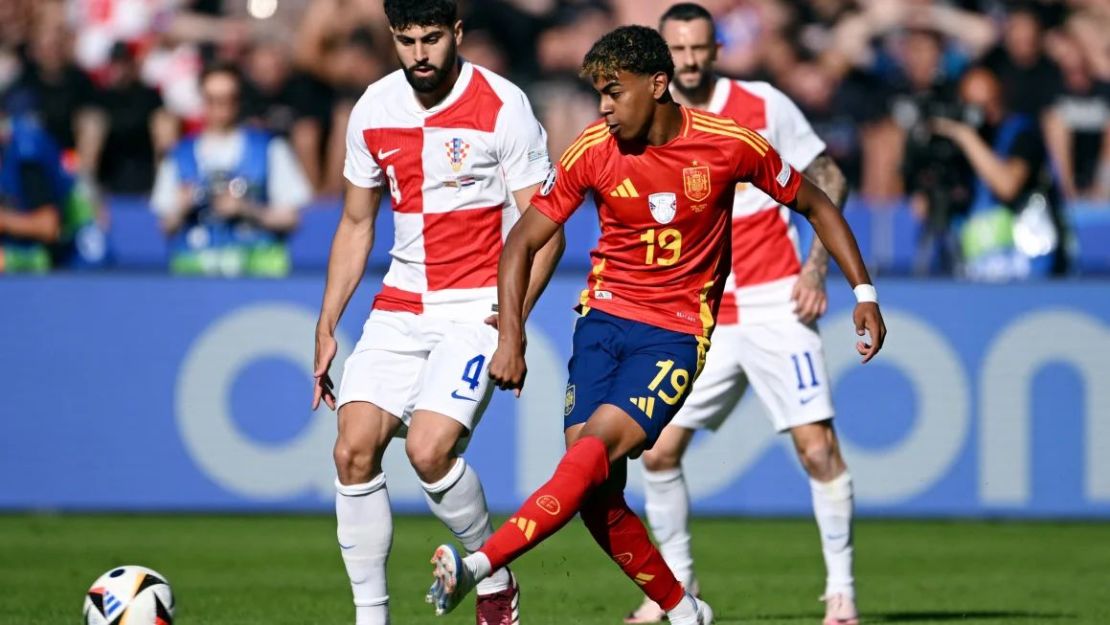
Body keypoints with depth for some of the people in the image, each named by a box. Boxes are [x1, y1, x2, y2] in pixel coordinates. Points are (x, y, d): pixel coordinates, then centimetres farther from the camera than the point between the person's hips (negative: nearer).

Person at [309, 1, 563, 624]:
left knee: (428, 449, -21)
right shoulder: (374, 110, 4)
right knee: (354, 448, -10)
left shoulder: (503, 107, -10)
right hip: (400, 308, 5)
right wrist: (327, 326, 11)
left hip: (476, 308, -5)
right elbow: (357, 226, 16)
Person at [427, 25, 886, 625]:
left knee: (598, 445, -26)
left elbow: (814, 205, 7)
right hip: (605, 316, 3)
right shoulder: (593, 150, -4)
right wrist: (510, 339, -9)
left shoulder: (729, 144, -8)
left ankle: (479, 565, -35)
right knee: (596, 496, -9)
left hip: (677, 330, -3)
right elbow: (523, 241, 3)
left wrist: (863, 291, 3)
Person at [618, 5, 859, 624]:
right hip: (700, 318, 3)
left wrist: (816, 267, -6)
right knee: (659, 452, -3)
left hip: (776, 306, -3)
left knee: (817, 445, -10)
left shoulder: (765, 105, -4)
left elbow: (830, 180, 3)